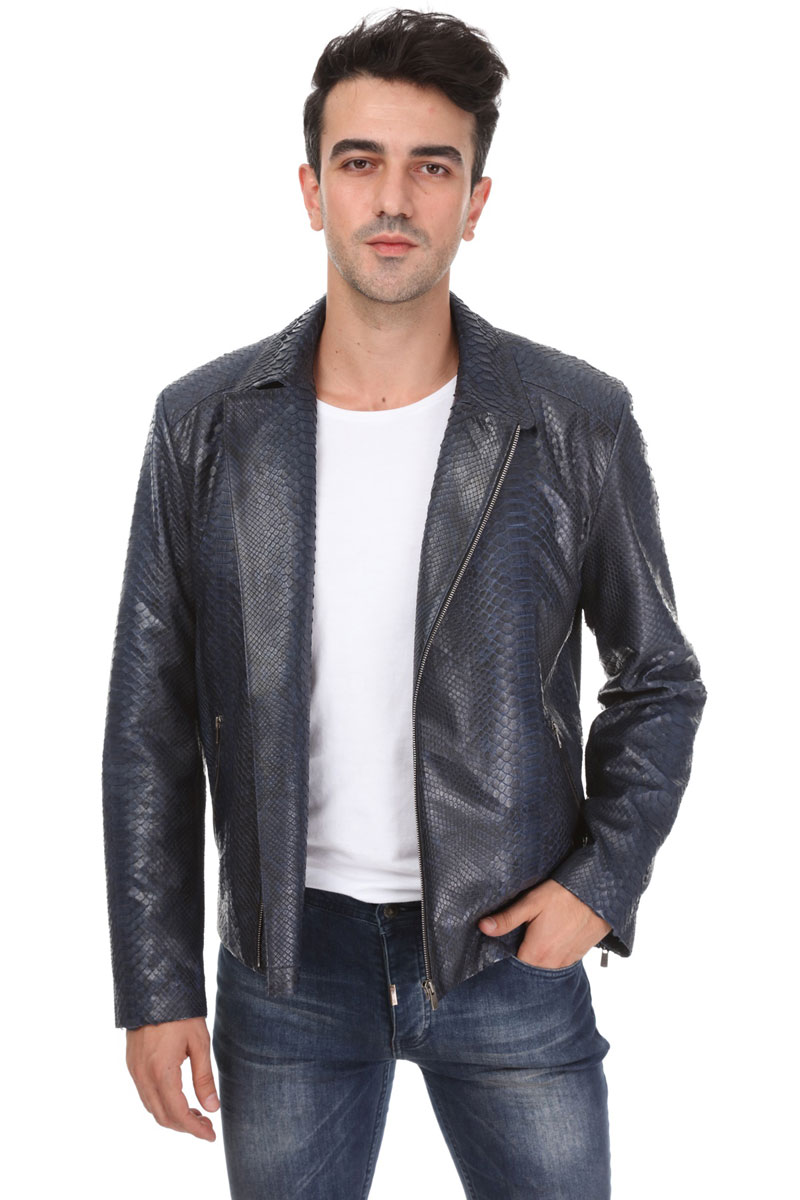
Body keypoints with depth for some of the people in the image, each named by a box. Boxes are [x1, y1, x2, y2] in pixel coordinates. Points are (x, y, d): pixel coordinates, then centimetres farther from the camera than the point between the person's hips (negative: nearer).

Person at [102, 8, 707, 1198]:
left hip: (508, 944, -1)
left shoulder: (579, 421, -7)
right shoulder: (204, 425, -4)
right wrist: (155, 984, -1)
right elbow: (151, 724, 0)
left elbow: (659, 680, 5)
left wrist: (603, 882, -8)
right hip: (285, 961, 1)